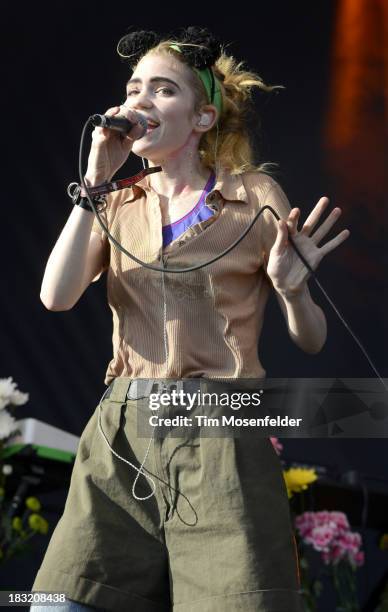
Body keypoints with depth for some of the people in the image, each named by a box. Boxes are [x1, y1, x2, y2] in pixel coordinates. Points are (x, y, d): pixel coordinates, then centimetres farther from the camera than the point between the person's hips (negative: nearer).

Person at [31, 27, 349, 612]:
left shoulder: (254, 195, 3)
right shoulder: (118, 206, 13)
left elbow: (311, 340, 4)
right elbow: (57, 296, -5)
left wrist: (293, 290, -18)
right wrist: (95, 183, -6)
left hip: (220, 438, -3)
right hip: (122, 437, 3)